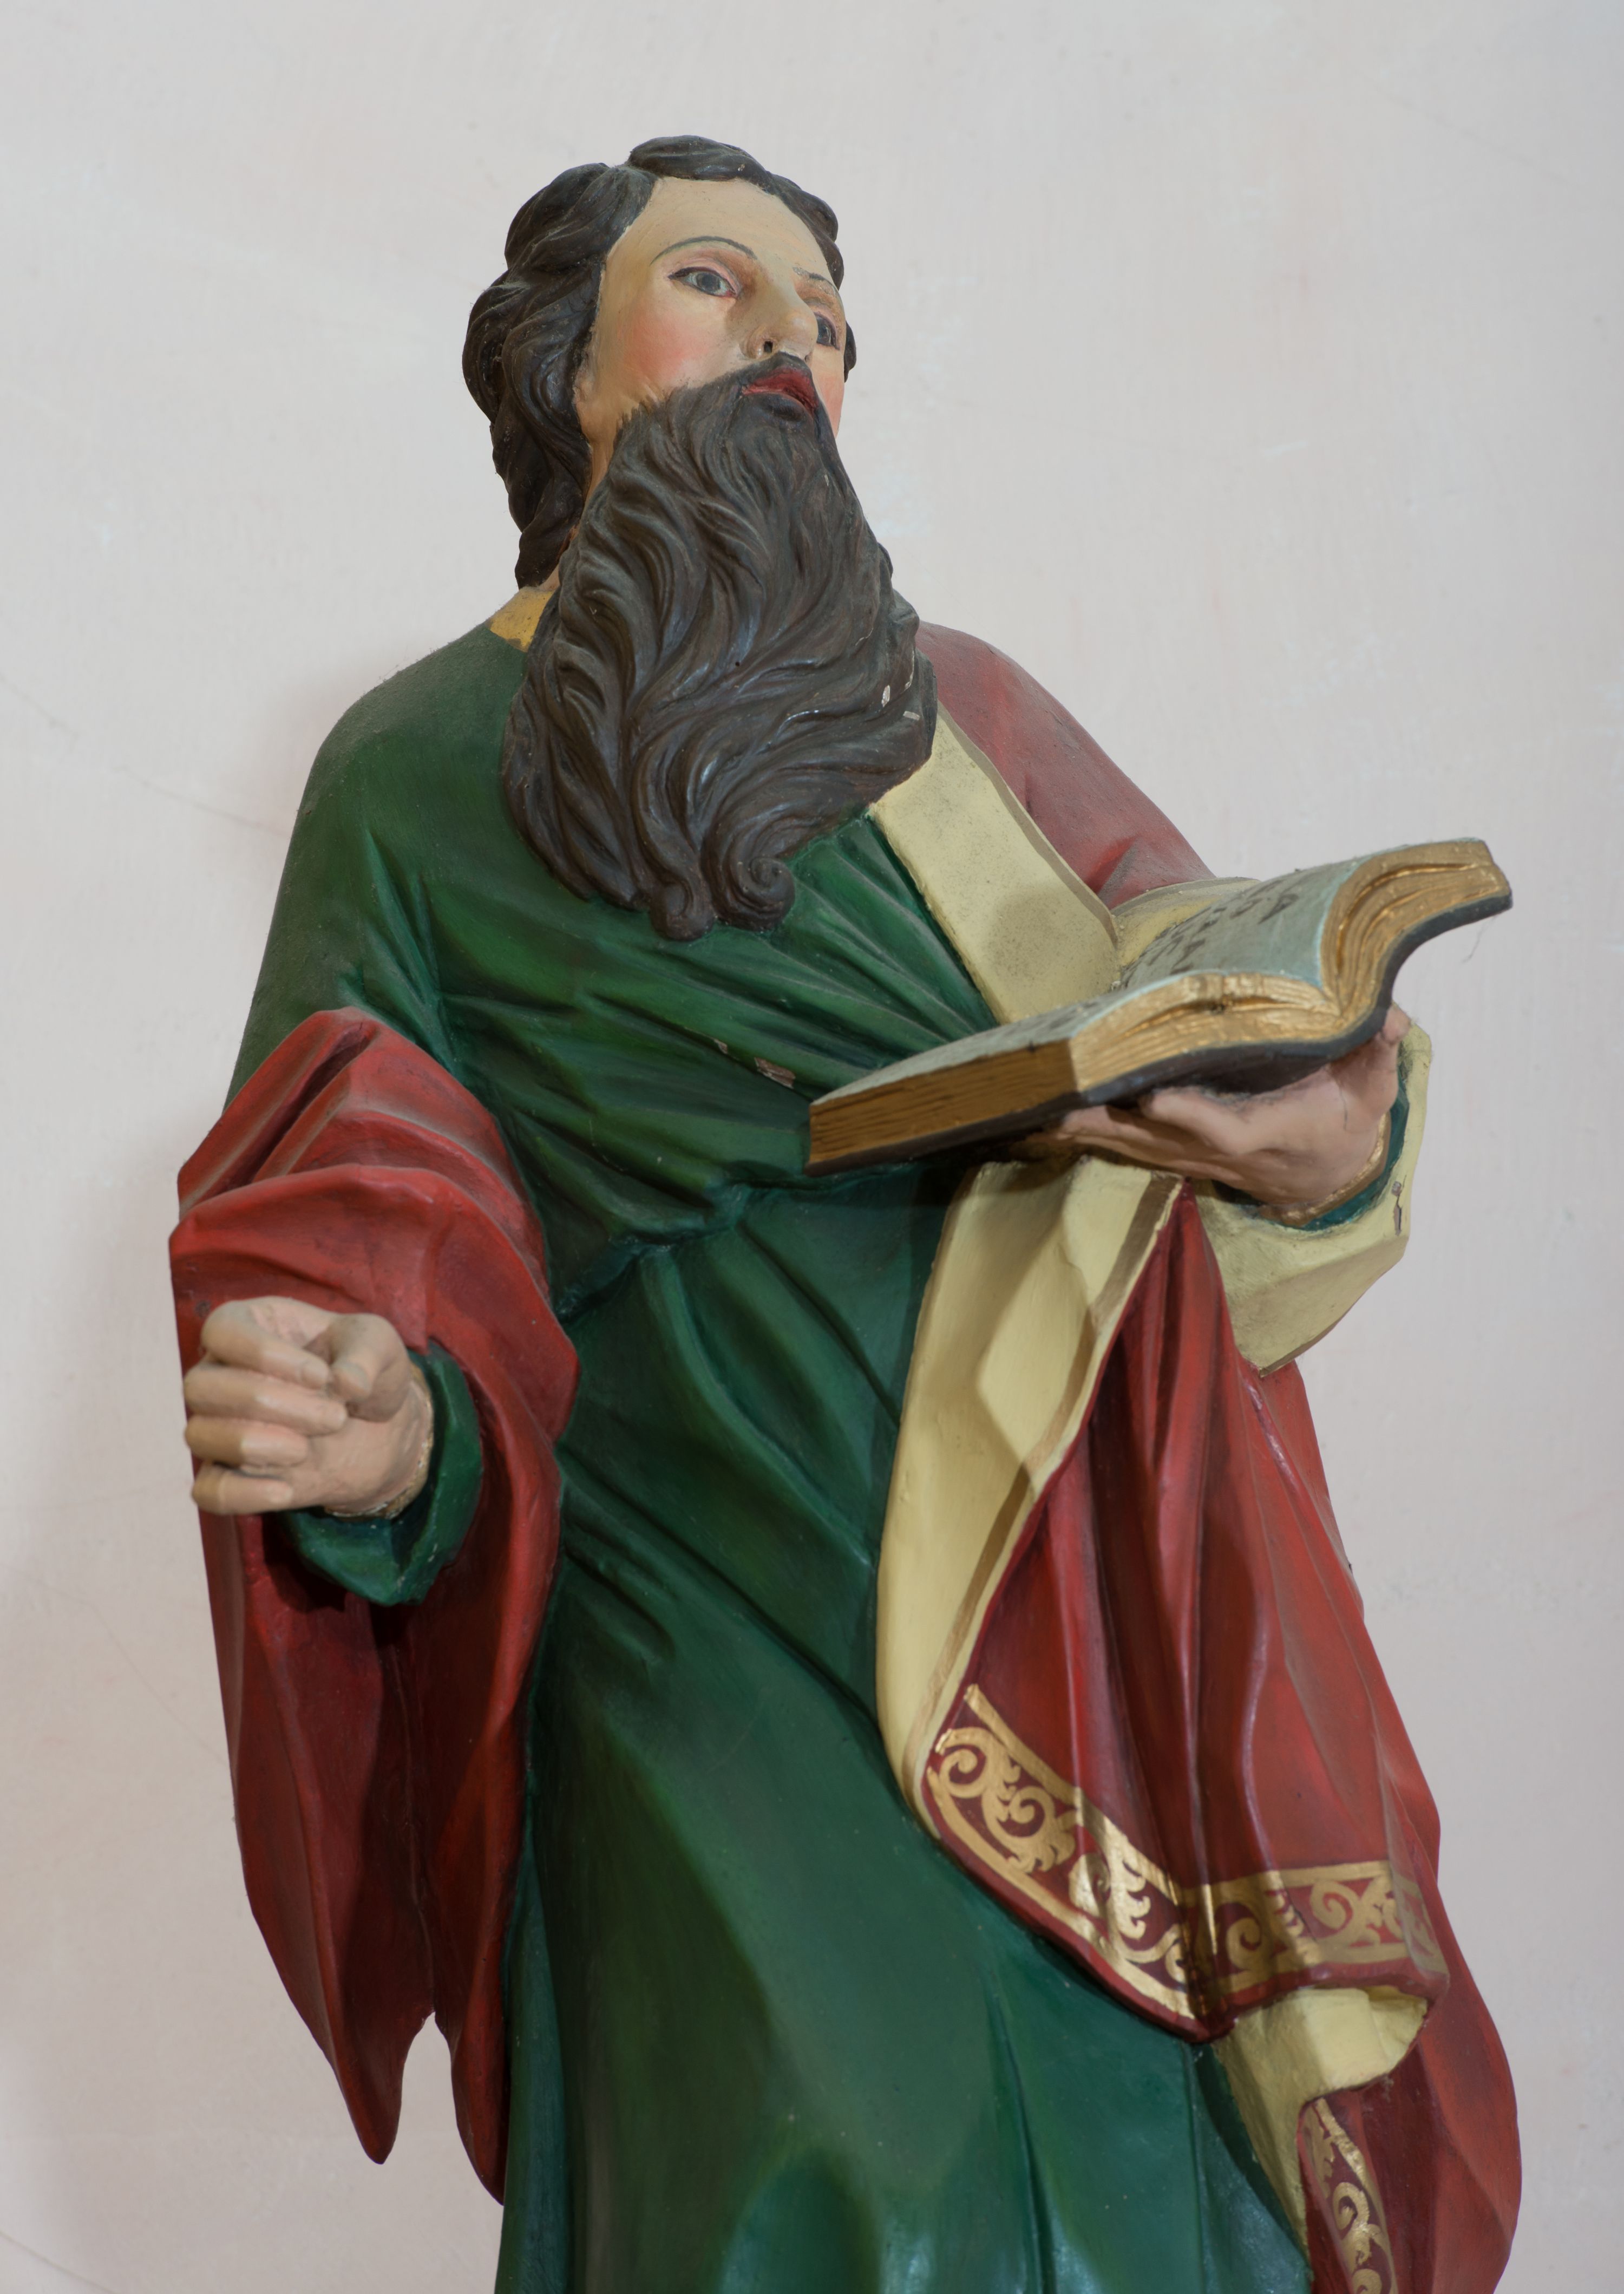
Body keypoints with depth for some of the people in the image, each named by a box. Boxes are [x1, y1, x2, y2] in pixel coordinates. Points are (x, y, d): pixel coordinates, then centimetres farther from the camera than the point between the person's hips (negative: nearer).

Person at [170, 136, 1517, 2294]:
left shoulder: (965, 714, 12)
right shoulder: (413, 776, 4)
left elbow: (1246, 1033, 8)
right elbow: (375, 1263, 1)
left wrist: (1333, 1152, -14)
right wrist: (390, 1434, -21)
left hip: (1082, 1631, 3)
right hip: (721, 1684, -3)